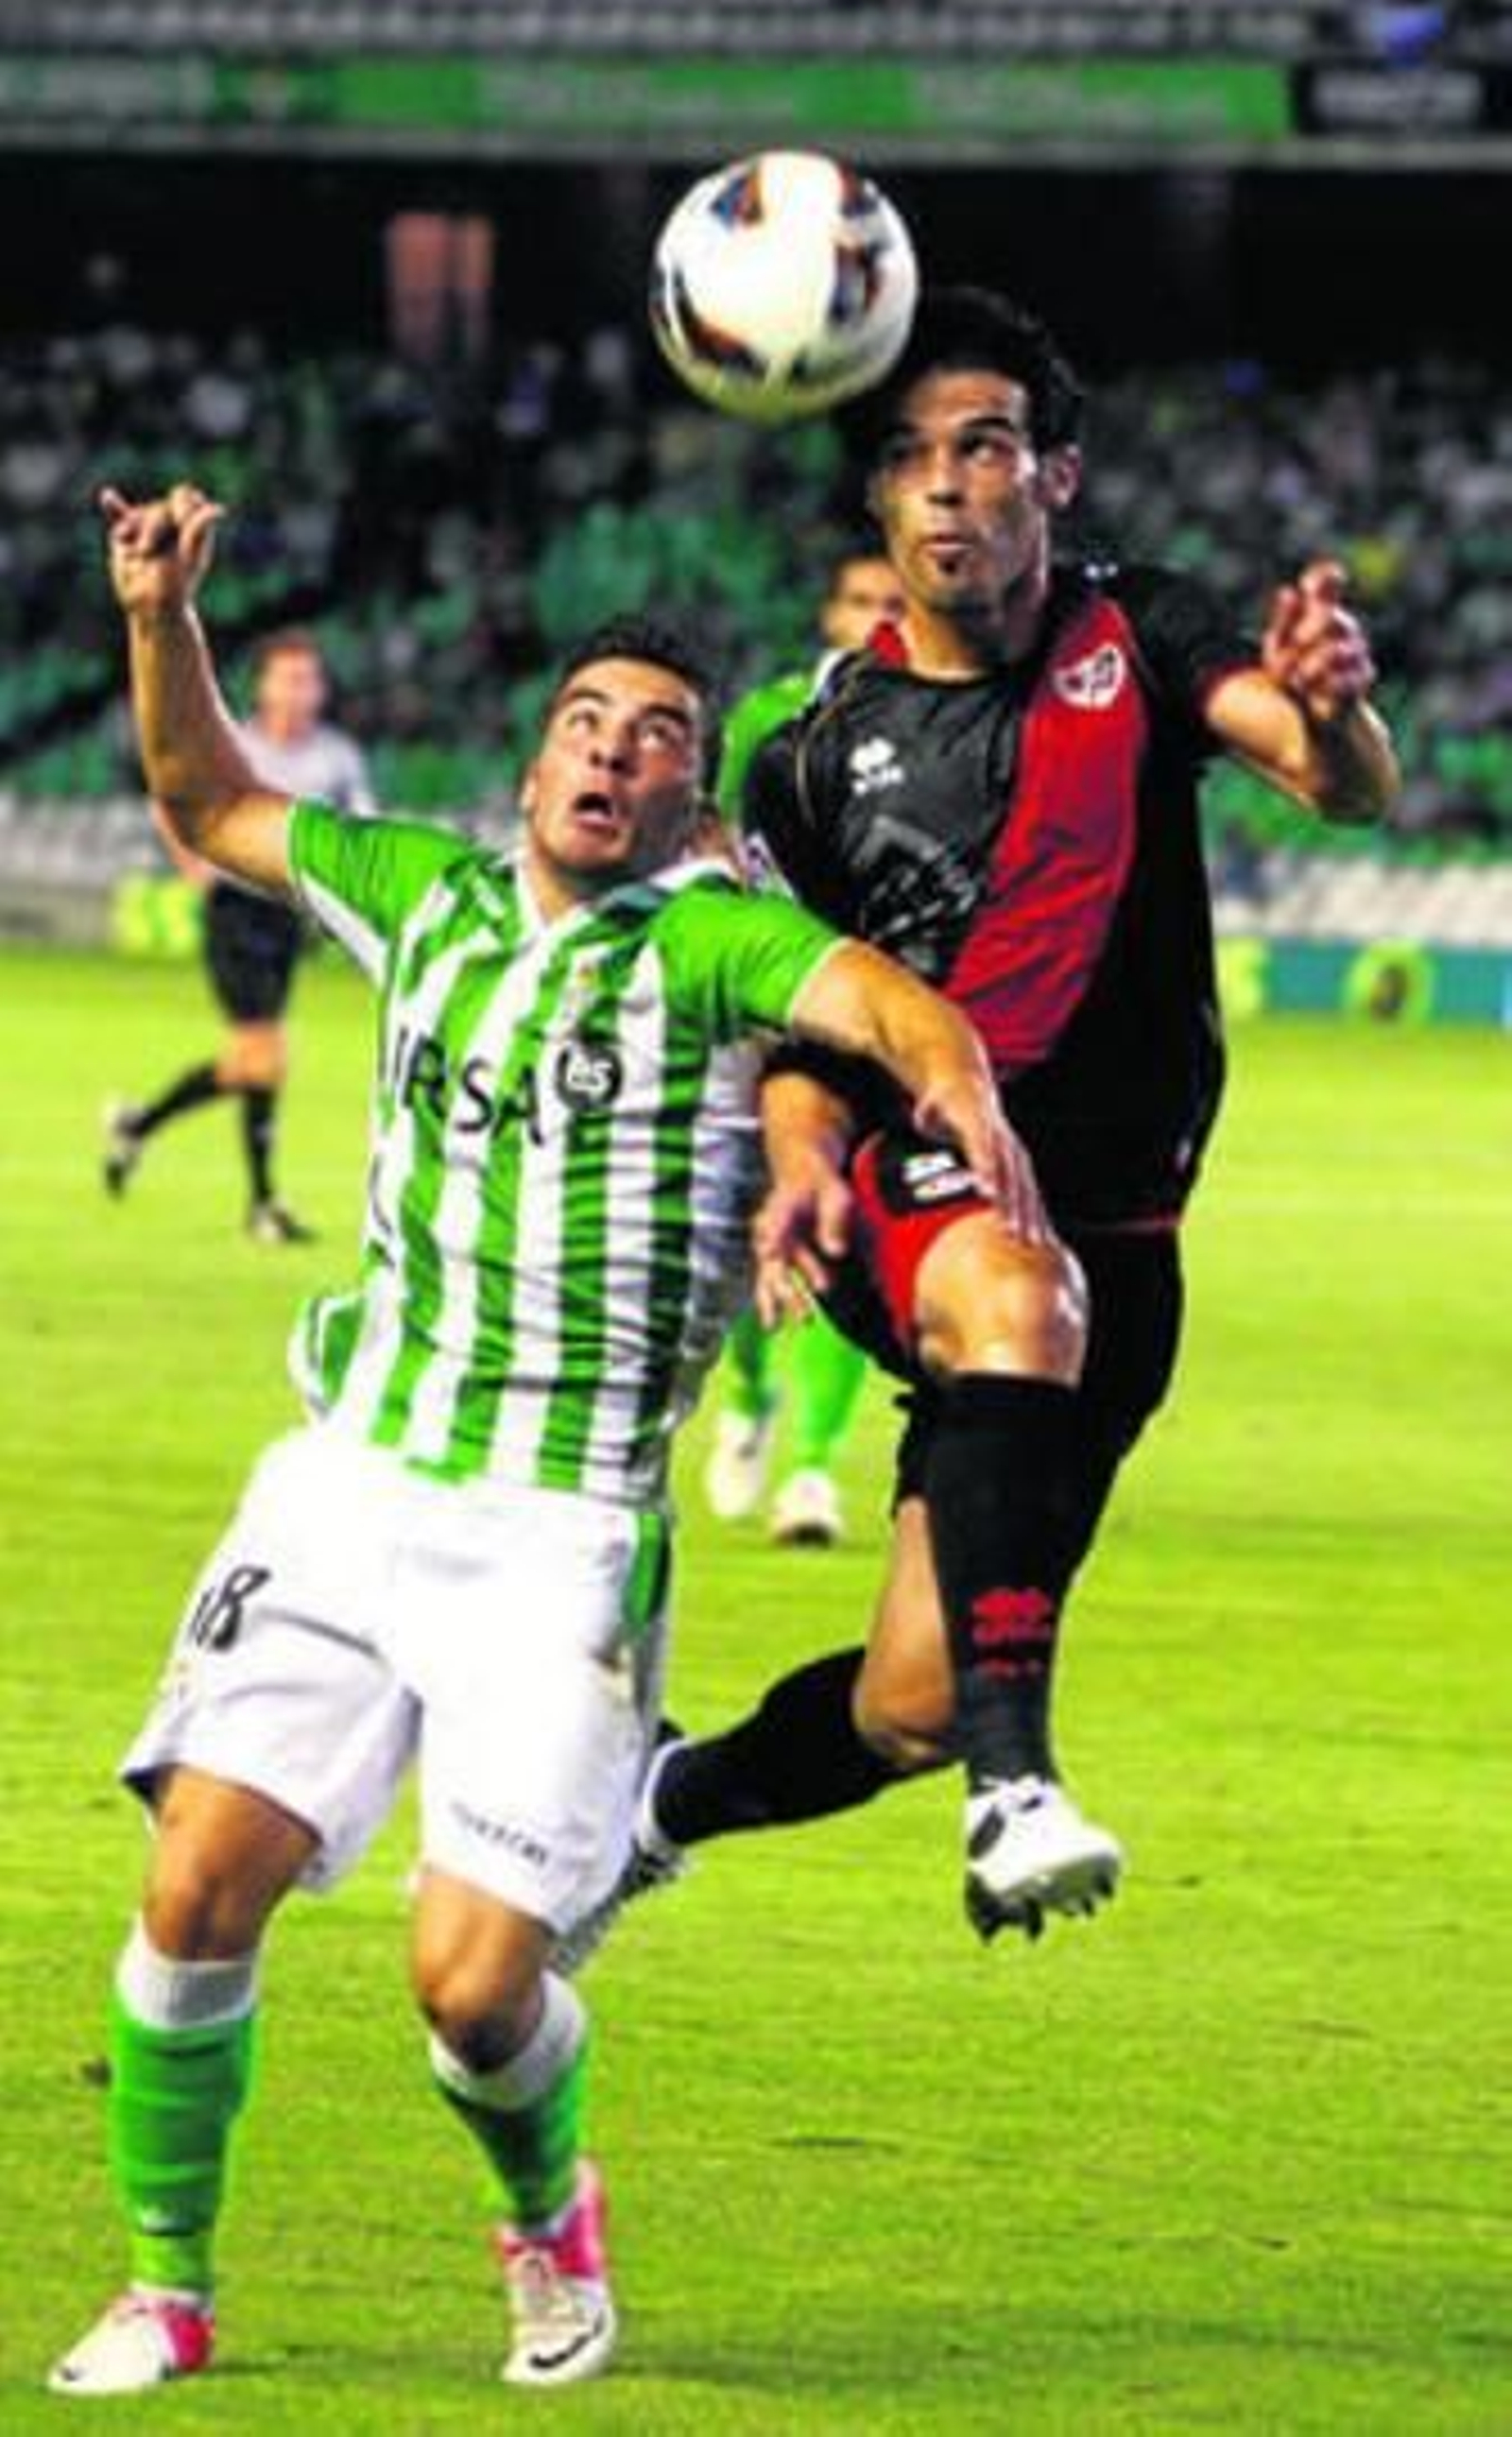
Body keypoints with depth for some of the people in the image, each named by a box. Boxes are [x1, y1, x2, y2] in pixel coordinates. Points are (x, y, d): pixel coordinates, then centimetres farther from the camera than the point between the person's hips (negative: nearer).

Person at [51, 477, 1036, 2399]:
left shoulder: (712, 942, -2)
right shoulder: (430, 893, 13)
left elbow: (880, 999, -22)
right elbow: (210, 807, 26)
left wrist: (957, 1080, -45)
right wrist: (162, 618, 8)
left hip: (566, 1538, -4)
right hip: (347, 1488, 4)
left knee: (476, 1982, -10)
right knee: (201, 1881, -12)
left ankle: (549, 2215, 24)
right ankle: (165, 2289, 6)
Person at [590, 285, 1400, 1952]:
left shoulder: (1137, 643, 1)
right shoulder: (819, 757, 6)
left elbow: (1346, 789, -15)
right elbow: (800, 1019, 12)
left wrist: (1332, 715, -40)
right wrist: (805, 1165, -11)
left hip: (1114, 1237, 1)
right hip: (914, 1190, -1)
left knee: (916, 1706, 0)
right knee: (1017, 1299, -39)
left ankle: (670, 1801, 32)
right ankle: (1014, 1778, -49)